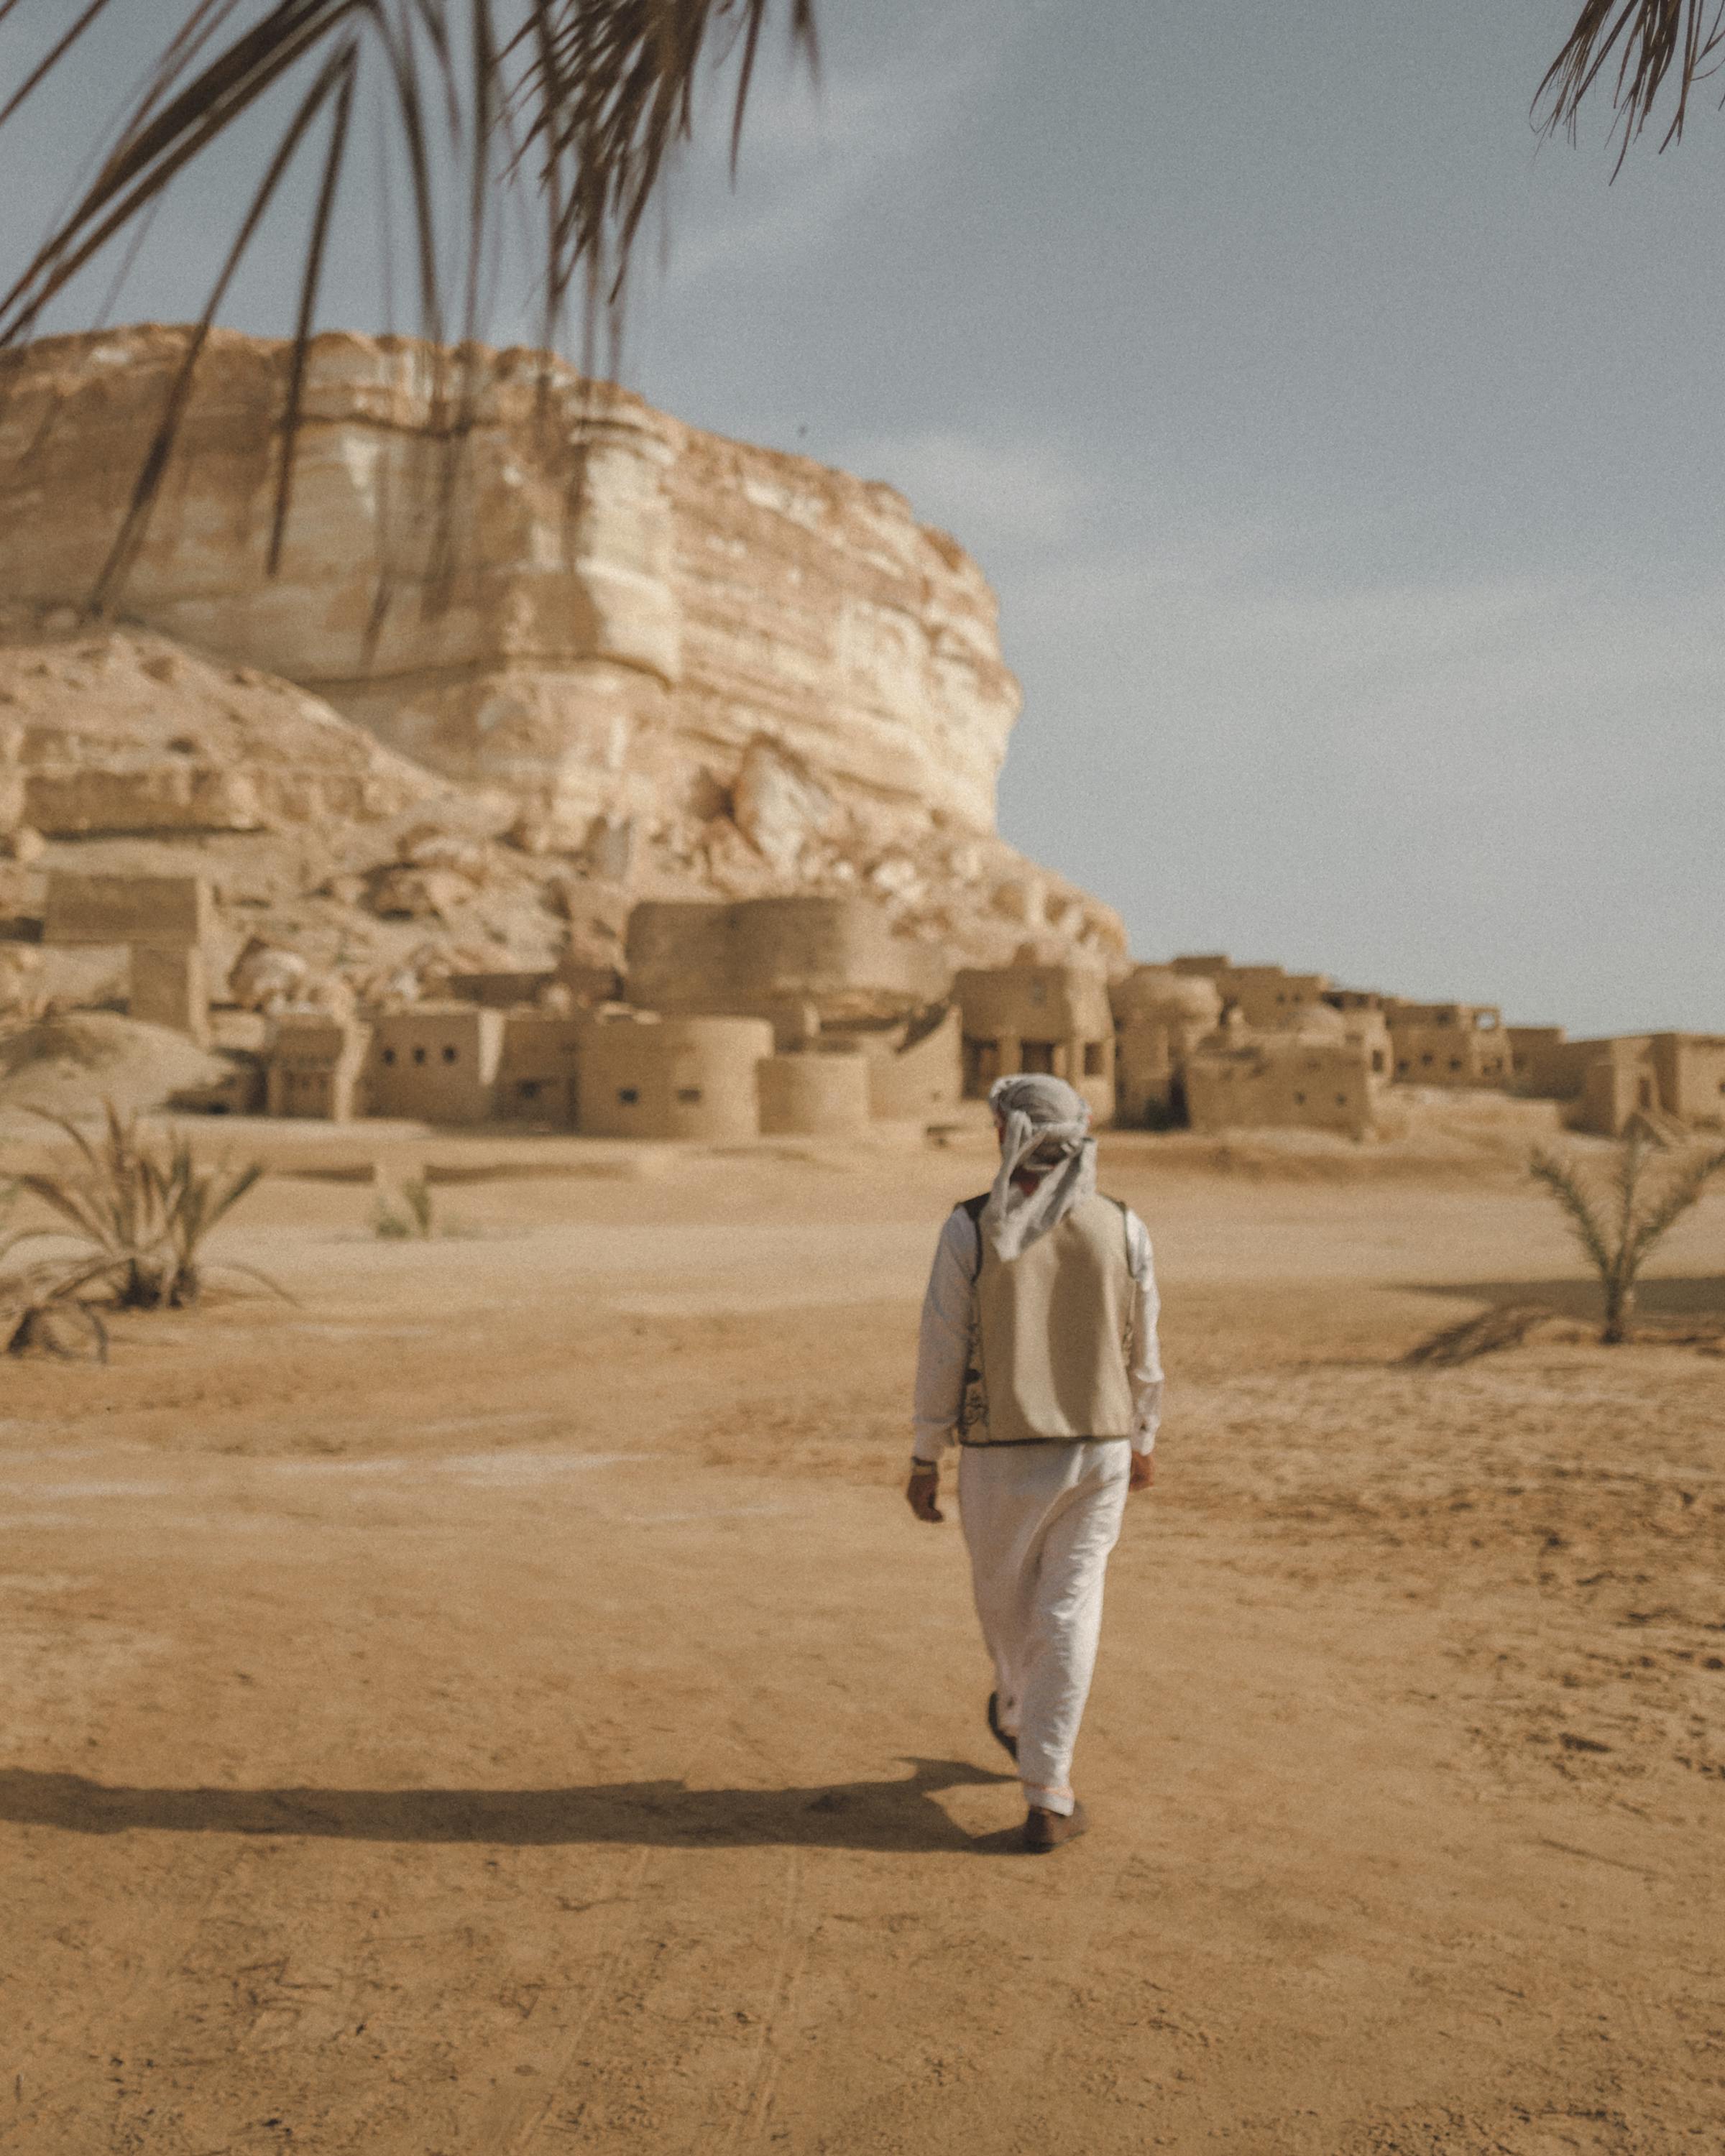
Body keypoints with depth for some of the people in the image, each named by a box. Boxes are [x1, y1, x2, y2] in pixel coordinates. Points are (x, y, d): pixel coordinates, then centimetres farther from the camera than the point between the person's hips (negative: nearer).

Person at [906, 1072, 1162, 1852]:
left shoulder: (970, 1229, -12)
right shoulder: (1122, 1228, -5)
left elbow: (942, 1353, -9)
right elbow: (1141, 1353, 4)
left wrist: (924, 1459, 1)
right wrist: (1143, 1440, 19)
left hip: (1002, 1456, -1)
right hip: (1097, 1450, 1)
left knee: (1003, 1592, 23)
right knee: (1068, 1615, 7)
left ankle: (1018, 1712, 49)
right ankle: (1047, 1800, 6)